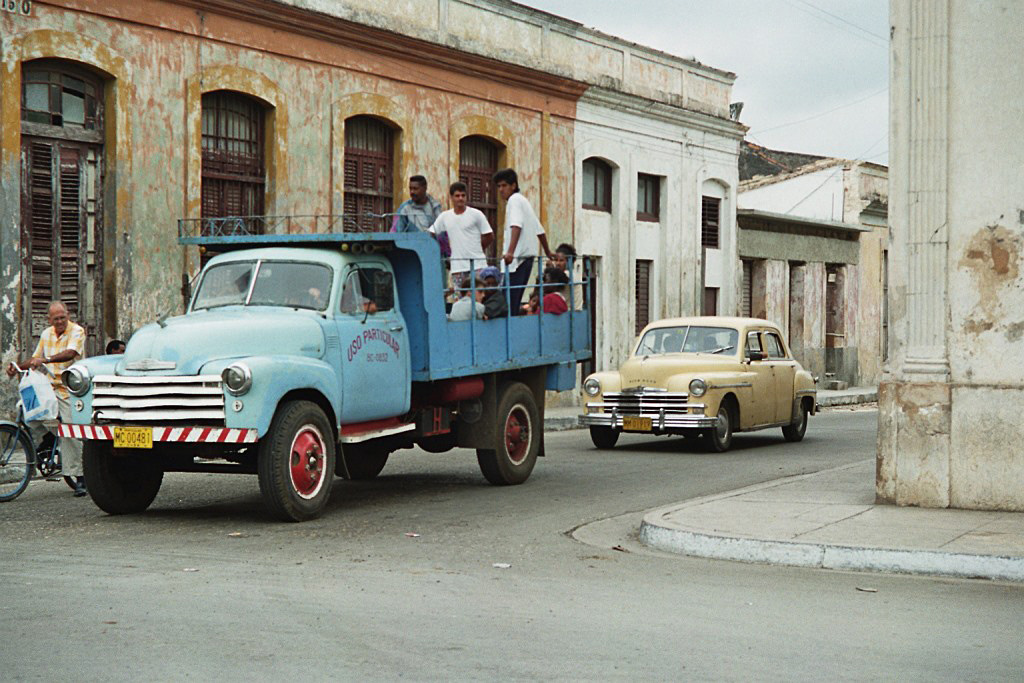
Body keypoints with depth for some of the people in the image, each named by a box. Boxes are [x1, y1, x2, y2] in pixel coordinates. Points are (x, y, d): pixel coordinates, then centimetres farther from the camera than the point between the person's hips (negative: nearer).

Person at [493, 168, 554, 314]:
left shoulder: (514, 200, -4)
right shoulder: (523, 201, 24)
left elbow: (516, 226, -21)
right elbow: (540, 230, 29)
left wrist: (510, 251, -34)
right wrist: (548, 252, 41)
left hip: (518, 258, -10)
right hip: (528, 256, 10)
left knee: (509, 301, -16)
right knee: (514, 302, 7)